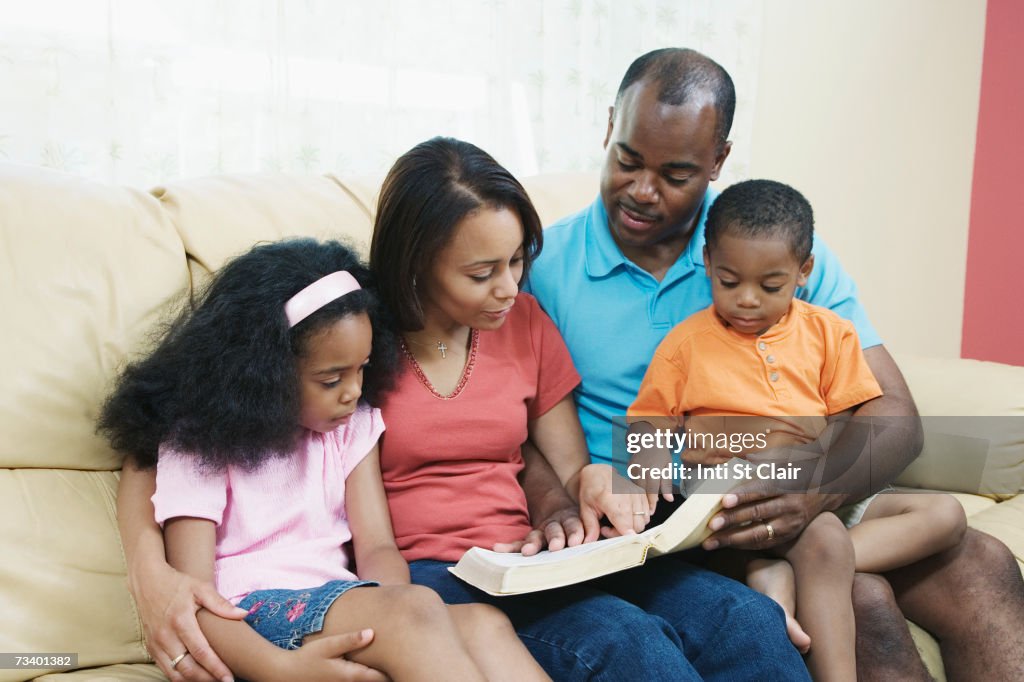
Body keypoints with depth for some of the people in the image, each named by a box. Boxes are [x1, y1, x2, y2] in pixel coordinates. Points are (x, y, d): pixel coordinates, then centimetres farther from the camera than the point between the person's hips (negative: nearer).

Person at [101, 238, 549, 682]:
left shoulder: (353, 424, 11)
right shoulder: (199, 441, -3)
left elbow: (377, 547, 5)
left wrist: (392, 599, -22)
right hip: (252, 620, -5)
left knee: (483, 623, -26)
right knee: (414, 610, -35)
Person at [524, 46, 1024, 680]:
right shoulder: (544, 264, -2)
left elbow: (893, 415, -4)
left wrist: (821, 487, -25)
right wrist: (559, 505, -26)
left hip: (772, 511, 4)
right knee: (861, 598, -26)